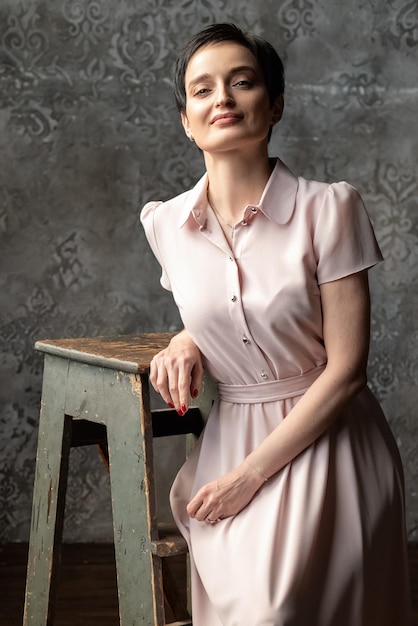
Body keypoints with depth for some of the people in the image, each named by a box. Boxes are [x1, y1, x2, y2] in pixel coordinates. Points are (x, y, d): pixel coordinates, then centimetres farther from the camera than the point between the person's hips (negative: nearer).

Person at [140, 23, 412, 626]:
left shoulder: (328, 208, -13)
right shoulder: (166, 223, 1)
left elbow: (346, 368, -13)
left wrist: (251, 473, -15)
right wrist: (186, 341, -2)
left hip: (324, 442, -4)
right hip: (230, 439, 4)